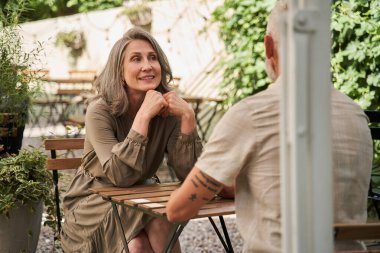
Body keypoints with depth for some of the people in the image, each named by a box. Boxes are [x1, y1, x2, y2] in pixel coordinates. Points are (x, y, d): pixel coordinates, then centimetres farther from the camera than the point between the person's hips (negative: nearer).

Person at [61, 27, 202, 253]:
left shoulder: (168, 110, -9)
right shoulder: (101, 111, -19)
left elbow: (188, 174, -17)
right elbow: (120, 175, -31)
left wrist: (188, 117, -27)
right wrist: (143, 116, -35)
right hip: (93, 202, -3)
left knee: (160, 223, -28)